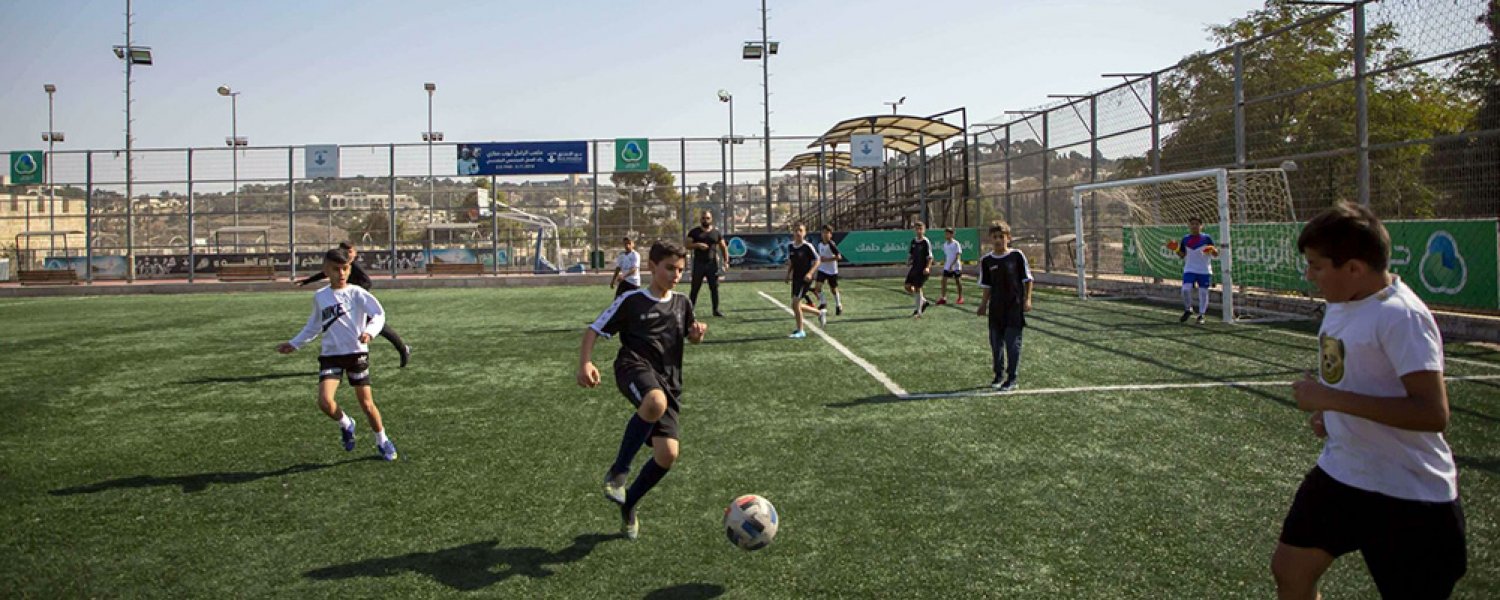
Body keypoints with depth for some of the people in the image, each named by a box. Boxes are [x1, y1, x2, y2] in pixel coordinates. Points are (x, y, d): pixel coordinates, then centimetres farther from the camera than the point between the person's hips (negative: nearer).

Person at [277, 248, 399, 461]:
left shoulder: (356, 293, -5)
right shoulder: (320, 297, 8)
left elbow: (379, 314, -14)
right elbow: (314, 326, 23)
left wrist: (369, 332, -32)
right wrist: (295, 344, 24)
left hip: (357, 353, -3)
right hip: (331, 355, 3)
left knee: (366, 403, 3)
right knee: (324, 401, -18)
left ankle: (382, 442, 25)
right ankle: (346, 424, 15)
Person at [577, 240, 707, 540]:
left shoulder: (682, 304, 17)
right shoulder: (631, 300, 4)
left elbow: (692, 338, 31)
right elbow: (593, 330, 5)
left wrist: (697, 333, 7)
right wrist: (585, 362, -12)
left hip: (668, 382, 5)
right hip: (635, 367, -5)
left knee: (668, 455, -8)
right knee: (655, 403, -41)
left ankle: (628, 504, 21)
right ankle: (618, 470, -20)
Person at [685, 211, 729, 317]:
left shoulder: (716, 233, 8)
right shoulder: (694, 232, 3)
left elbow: (723, 247, 10)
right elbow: (687, 245, -2)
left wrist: (726, 262, 0)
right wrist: (697, 245, -20)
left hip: (712, 264, 2)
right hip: (698, 264, -2)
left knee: (714, 288, 4)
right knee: (695, 288, 0)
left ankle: (716, 310, 12)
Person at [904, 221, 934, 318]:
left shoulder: (926, 242, -11)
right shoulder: (913, 241, 8)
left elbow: (930, 257, -12)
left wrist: (928, 267, -25)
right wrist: (909, 260, -2)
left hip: (923, 269, -7)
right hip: (915, 267, 7)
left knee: (917, 288, -9)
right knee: (908, 287, 3)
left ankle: (918, 312, 1)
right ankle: (923, 301, 24)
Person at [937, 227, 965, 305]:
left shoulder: (956, 244, -12)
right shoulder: (945, 244, 7)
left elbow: (958, 256, -17)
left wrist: (952, 265, -25)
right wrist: (944, 263, 16)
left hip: (956, 266, -6)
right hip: (947, 266, 6)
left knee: (958, 281, 5)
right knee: (944, 280, -4)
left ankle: (960, 298, 15)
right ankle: (943, 298, -3)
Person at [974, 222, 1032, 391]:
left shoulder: (1017, 256, -6)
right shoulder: (986, 260, 2)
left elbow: (1027, 279, 0)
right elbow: (987, 286, 10)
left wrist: (1027, 299, -5)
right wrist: (983, 305, 4)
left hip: (1015, 307, -3)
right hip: (996, 309, 3)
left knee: (1013, 343, -2)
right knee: (996, 342, 10)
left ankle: (1011, 379, 5)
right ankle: (998, 375, 25)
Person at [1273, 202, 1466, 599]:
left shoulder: (1401, 317, -22)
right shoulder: (1341, 303, 5)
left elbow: (1433, 413, -30)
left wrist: (1333, 399, -29)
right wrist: (1326, 413, 5)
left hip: (1409, 496, -8)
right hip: (1340, 473, 8)